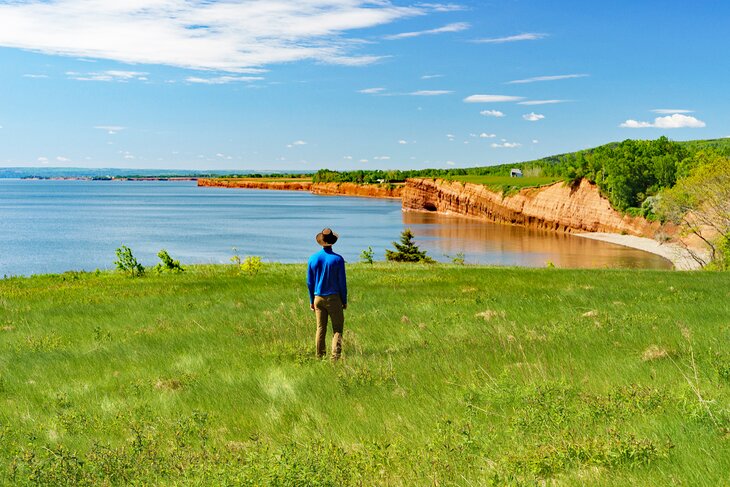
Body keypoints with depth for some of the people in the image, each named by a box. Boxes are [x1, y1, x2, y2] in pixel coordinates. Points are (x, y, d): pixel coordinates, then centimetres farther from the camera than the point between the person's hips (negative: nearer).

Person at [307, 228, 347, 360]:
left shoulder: (313, 258, 1)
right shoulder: (338, 259, -10)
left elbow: (309, 282, 5)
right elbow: (342, 282, -7)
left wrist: (311, 301, 14)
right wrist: (344, 300, 3)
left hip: (318, 298, 3)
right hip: (333, 298, -3)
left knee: (320, 328, 11)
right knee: (337, 329, 2)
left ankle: (320, 356, 14)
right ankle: (335, 357, -8)